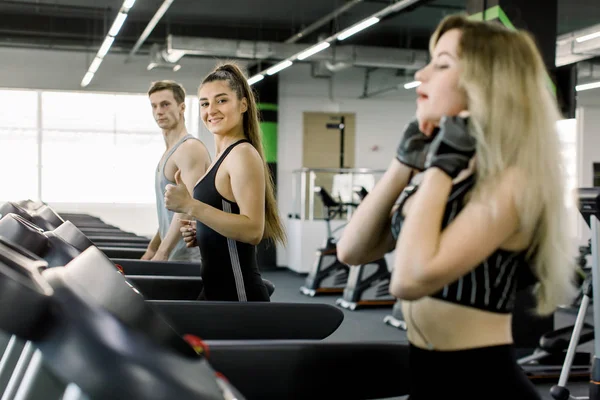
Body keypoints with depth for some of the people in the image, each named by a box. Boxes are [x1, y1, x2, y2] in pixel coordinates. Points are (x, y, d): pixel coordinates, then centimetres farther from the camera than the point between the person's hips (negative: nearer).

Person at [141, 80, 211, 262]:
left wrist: (161, 254, -24)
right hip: (173, 256, 9)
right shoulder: (169, 152, 18)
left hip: (189, 258, -9)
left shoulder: (190, 148, -12)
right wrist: (150, 251, 18)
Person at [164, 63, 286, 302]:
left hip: (238, 295, -9)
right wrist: (200, 234, 6)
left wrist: (190, 206, -26)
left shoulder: (243, 154, -13)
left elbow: (253, 230, -24)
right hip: (217, 290, 9)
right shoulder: (224, 156, 14)